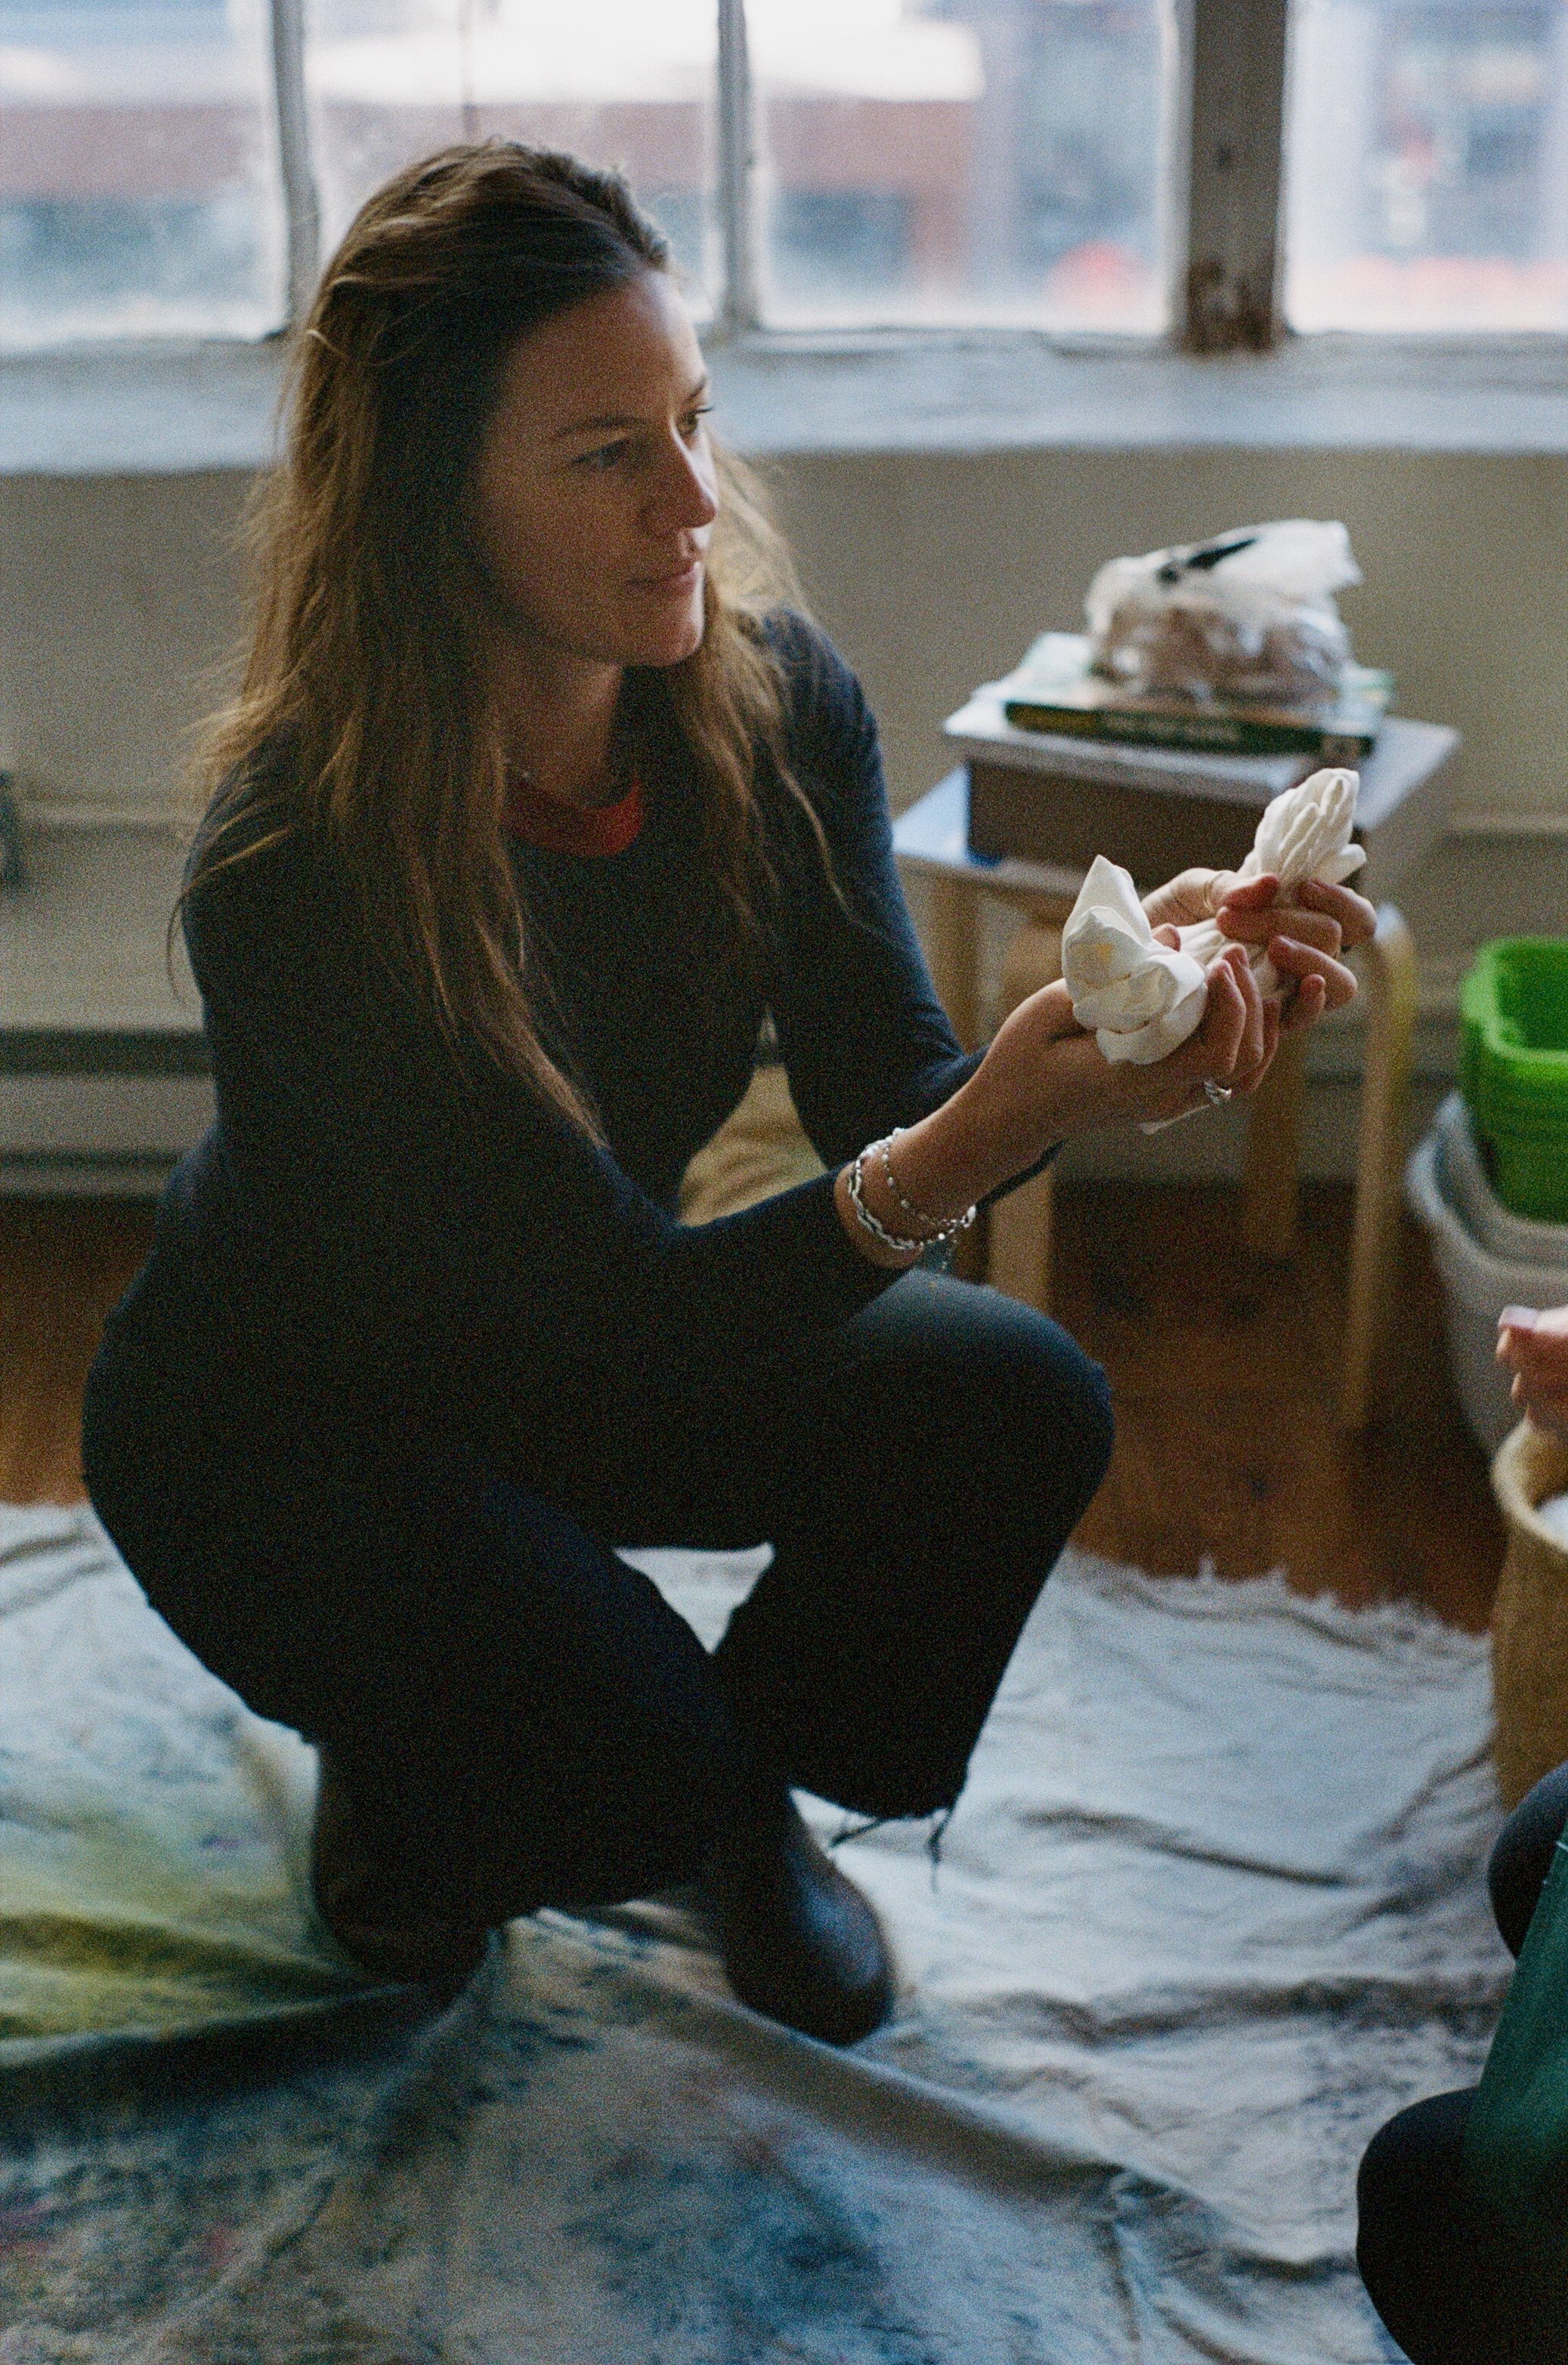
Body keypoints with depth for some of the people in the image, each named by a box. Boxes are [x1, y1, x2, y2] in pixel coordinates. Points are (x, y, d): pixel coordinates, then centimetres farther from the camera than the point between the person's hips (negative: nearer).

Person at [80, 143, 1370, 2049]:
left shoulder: (774, 702, -16)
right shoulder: (294, 867, -34)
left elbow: (886, 1102, -17)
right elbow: (624, 1299, -34)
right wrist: (982, 1139, -49)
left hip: (560, 1353, 6)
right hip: (278, 1421, -5)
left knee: (1017, 1408, -16)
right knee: (635, 1780, -27)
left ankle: (747, 1795, 11)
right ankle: (396, 1760, 11)